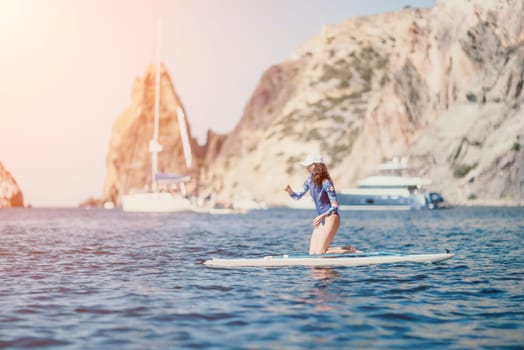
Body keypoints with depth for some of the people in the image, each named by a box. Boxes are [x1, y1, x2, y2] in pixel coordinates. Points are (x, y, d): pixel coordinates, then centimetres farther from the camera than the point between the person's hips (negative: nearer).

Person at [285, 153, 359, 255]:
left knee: (320, 253, -11)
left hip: (331, 217, -8)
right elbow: (299, 196, 9)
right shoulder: (309, 179, 1)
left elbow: (335, 206, -18)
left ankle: (350, 250, 7)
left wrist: (322, 216, -30)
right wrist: (290, 192, -11)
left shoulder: (326, 182, -20)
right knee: (312, 253, 4)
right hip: (321, 219, 8)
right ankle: (347, 249, 18)